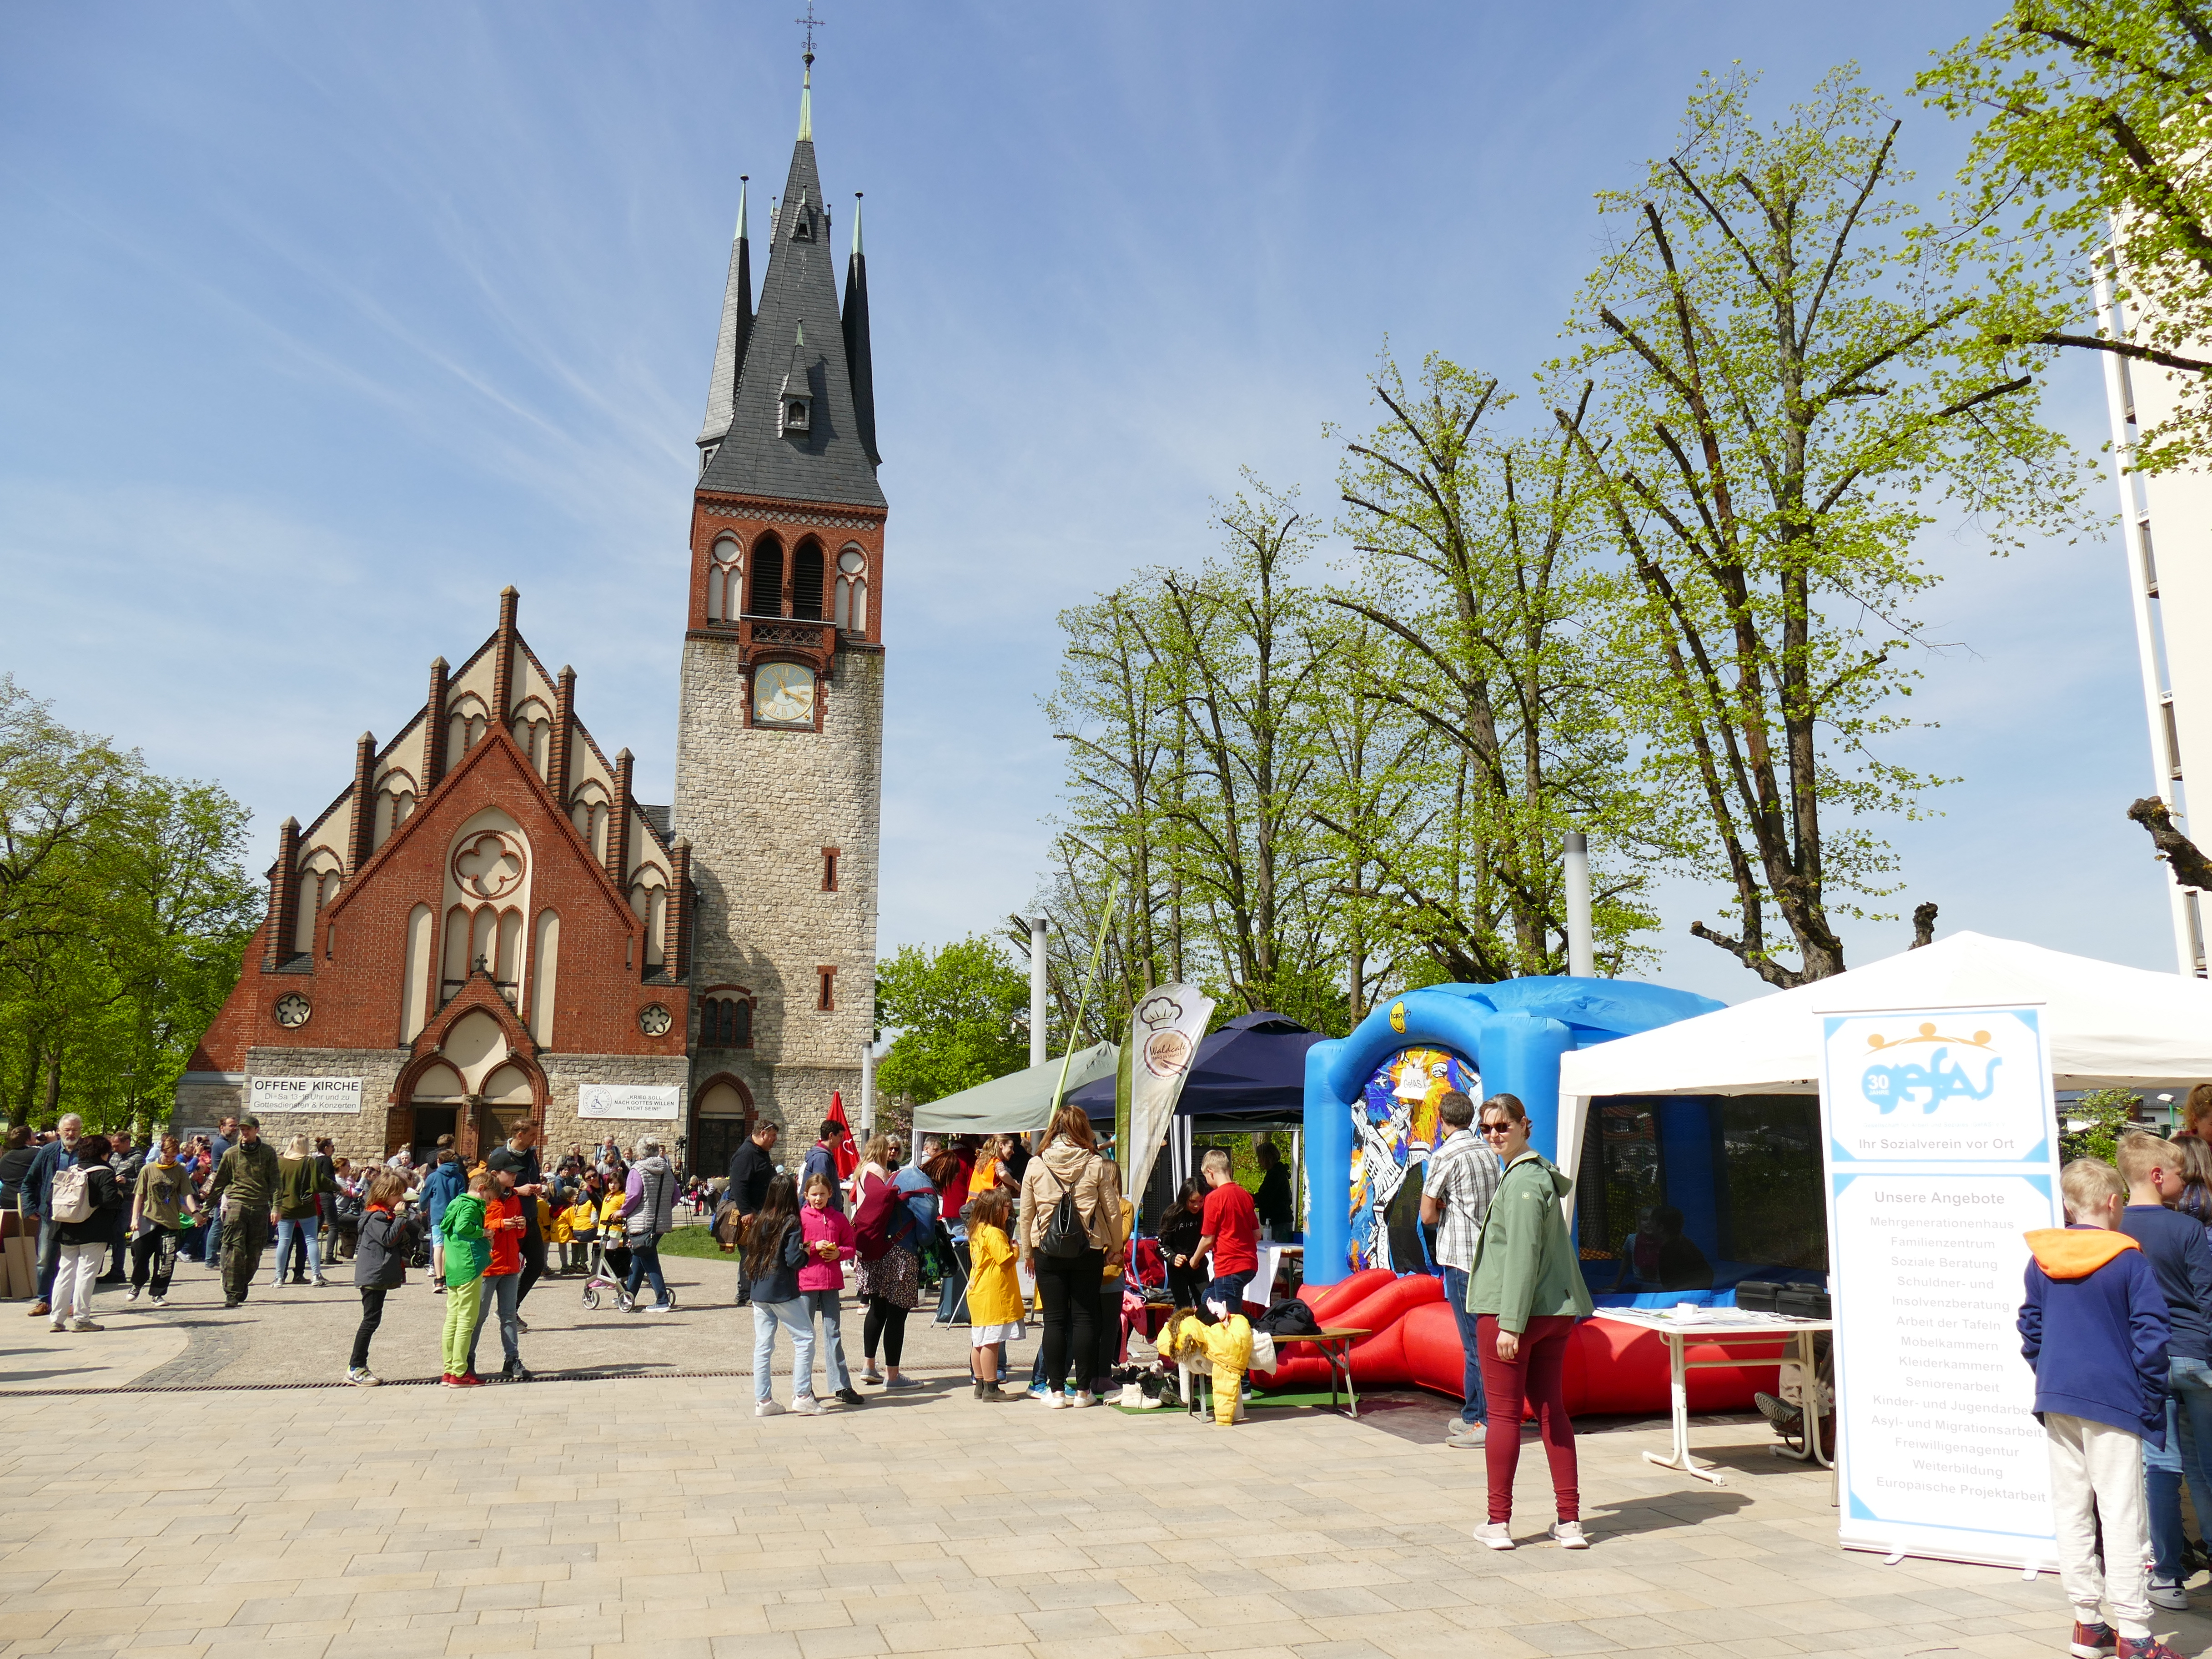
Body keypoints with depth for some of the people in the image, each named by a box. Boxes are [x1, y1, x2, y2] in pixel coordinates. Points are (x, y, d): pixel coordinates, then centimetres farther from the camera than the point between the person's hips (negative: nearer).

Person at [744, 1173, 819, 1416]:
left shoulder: (759, 1221, 6)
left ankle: (763, 1401, 12)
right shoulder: (790, 1223, -11)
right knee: (805, 1338, 4)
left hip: (758, 1293, 6)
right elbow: (794, 1261, -17)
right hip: (783, 1292, -6)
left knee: (763, 1346, 9)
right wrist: (807, 1253, 2)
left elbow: (751, 1253, 12)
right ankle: (802, 1396, 0)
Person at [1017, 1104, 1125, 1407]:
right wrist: (1116, 1246, 15)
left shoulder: (1036, 1165, -2)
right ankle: (1083, 1390, 9)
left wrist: (1027, 1252, 14)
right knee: (1084, 1318, 6)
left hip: (1048, 1250, 0)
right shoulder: (1097, 1165, -4)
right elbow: (1112, 1211, 1)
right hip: (1088, 1250, 0)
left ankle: (1056, 1390, 8)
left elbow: (1026, 1213, 3)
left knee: (1054, 1319, 6)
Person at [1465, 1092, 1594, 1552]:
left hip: (1508, 1312, -9)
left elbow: (1523, 1254, -21)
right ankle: (1570, 1521, 14)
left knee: (1504, 1415, 0)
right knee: (1552, 1409, 12)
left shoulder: (1523, 1181, -15)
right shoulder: (1542, 1173, 15)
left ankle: (1498, 1522, 8)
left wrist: (1510, 1321, -21)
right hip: (1555, 1312, 9)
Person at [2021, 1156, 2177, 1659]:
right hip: (2113, 1398, -4)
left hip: (2057, 1399, 5)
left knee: (2071, 1509, 11)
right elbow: (2150, 1334, -10)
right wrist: (2152, 1396, -2)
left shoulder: (2040, 1259, 6)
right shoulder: (2130, 1259, -8)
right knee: (2121, 1513, -2)